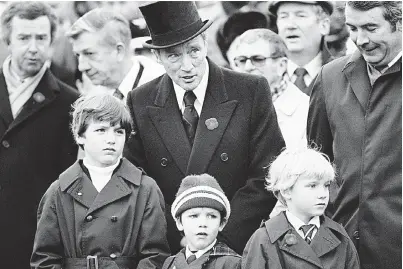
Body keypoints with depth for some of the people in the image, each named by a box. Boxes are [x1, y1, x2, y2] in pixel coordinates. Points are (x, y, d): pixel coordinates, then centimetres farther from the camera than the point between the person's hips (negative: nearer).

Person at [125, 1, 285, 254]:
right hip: (169, 251, 1)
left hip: (240, 245, -1)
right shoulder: (140, 103, -2)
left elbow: (268, 176, -10)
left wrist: (223, 235, -18)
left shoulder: (251, 91, -8)